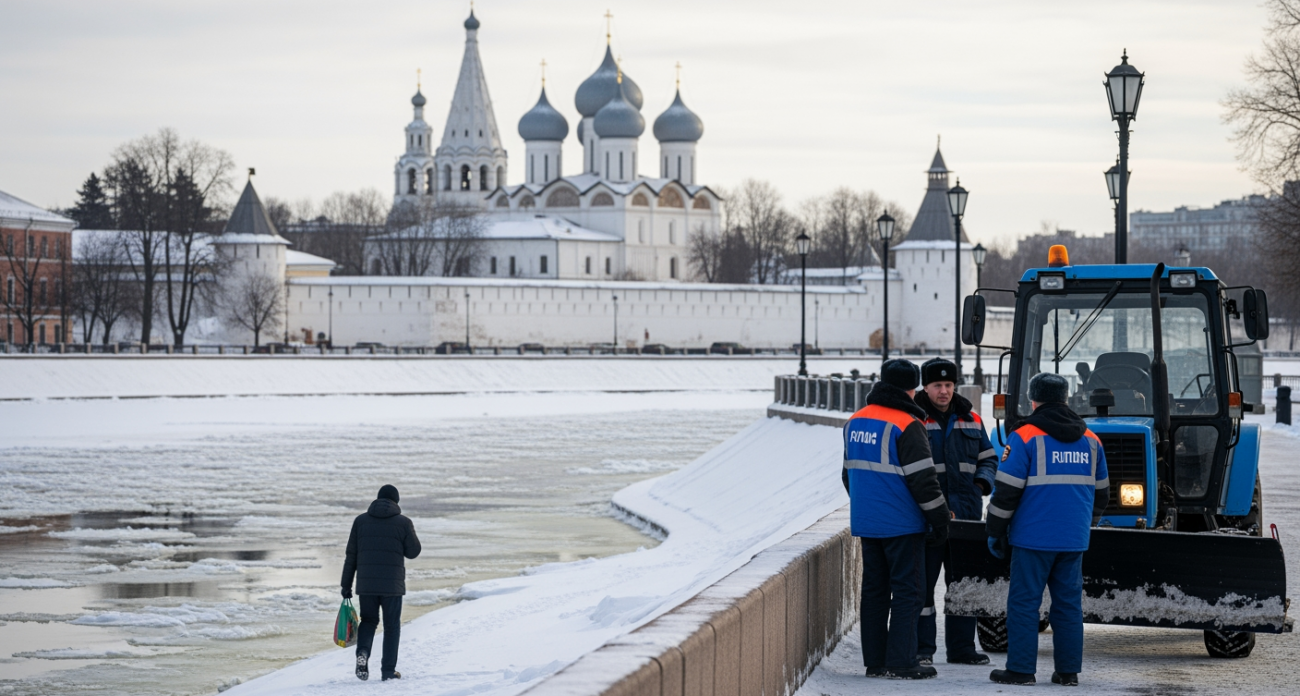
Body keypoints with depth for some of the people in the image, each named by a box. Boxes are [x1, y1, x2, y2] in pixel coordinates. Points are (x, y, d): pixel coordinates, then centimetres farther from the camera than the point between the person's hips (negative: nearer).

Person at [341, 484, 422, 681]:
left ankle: (363, 652, -11)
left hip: (365, 584, 2)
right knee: (392, 626, 10)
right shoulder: (403, 522, -3)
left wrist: (346, 585, 8)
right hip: (393, 584, -2)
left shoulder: (361, 521, 4)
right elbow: (413, 552, 4)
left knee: (368, 621, 16)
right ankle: (388, 669, 7)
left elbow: (351, 556, 4)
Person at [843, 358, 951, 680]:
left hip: (866, 521, 7)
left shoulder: (855, 422, 10)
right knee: (907, 590, -2)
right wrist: (940, 519, -7)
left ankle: (874, 660, 14)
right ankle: (901, 662, -4)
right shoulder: (907, 426, -14)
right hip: (902, 523, -7)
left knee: (874, 589, 12)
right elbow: (923, 478, -15)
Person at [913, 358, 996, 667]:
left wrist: (982, 482, 1)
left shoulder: (970, 420, 13)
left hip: (965, 513, 5)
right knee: (923, 582, -2)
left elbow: (988, 457, 21)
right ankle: (921, 649, 4)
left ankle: (961, 647, 19)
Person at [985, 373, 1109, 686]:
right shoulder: (1090, 440, 11)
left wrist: (995, 531, 0)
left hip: (1033, 537, -5)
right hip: (1074, 540, 5)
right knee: (1068, 602, 10)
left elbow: (1007, 491, -9)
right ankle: (1068, 670, 10)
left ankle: (1021, 669, 0)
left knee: (1024, 602, 0)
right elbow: (1100, 492, 19)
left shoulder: (1025, 437, -7)